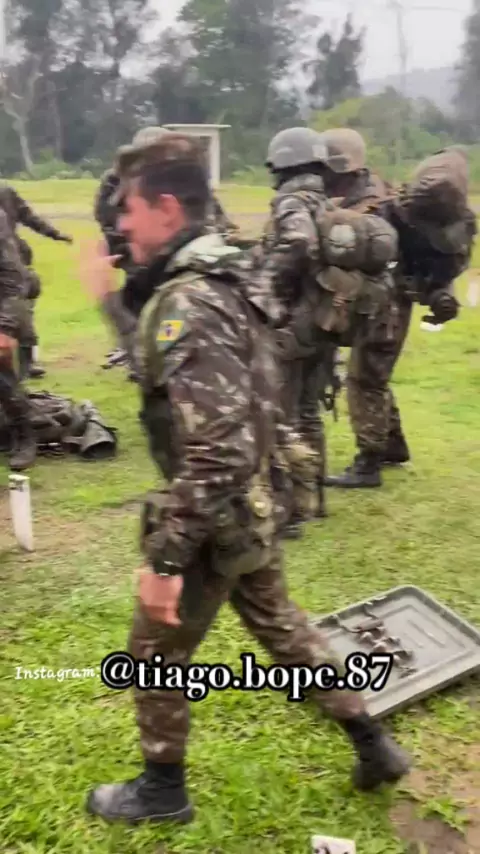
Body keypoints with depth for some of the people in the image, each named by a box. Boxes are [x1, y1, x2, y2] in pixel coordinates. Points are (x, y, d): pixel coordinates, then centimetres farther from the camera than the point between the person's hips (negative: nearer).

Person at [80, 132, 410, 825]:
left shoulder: (186, 308, -27)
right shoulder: (223, 282, 3)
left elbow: (216, 454, -33)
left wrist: (164, 558, -28)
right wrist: (109, 301, 14)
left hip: (210, 523, -9)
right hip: (251, 512, 9)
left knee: (155, 656, 13)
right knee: (280, 625, 25)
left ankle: (162, 789, 37)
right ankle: (374, 745, 39)